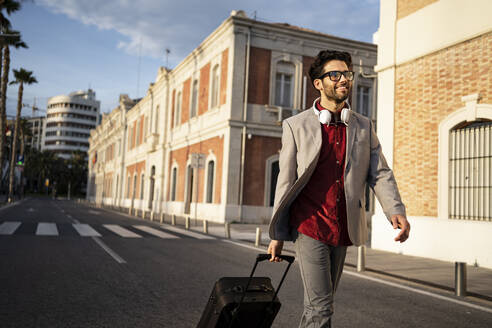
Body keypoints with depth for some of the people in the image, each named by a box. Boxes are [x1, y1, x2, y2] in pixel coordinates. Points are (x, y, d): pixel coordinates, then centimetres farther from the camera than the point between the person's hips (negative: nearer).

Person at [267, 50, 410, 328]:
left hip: (344, 230, 4)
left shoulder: (364, 127, 9)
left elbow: (380, 174, 5)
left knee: (321, 302, 16)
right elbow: (286, 181, 0)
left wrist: (396, 211, -14)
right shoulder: (296, 125, 0)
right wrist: (277, 234, 1)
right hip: (309, 226, -4)